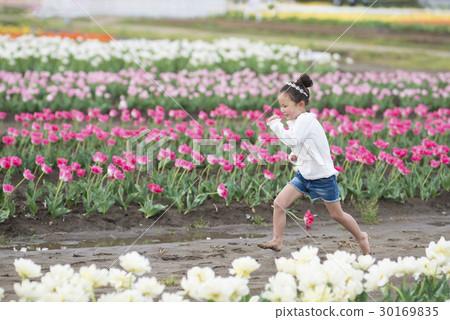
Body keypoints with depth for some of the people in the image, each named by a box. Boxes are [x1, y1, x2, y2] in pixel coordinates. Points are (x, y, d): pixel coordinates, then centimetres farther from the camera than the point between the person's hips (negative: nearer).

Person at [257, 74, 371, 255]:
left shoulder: (306, 119, -22)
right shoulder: (296, 121, 5)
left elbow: (292, 140, -38)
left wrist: (275, 124, -27)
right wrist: (294, 157, -1)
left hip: (322, 177, -8)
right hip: (303, 175, 8)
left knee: (337, 214, 8)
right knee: (279, 203, -9)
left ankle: (361, 237, 30)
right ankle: (277, 241, -1)